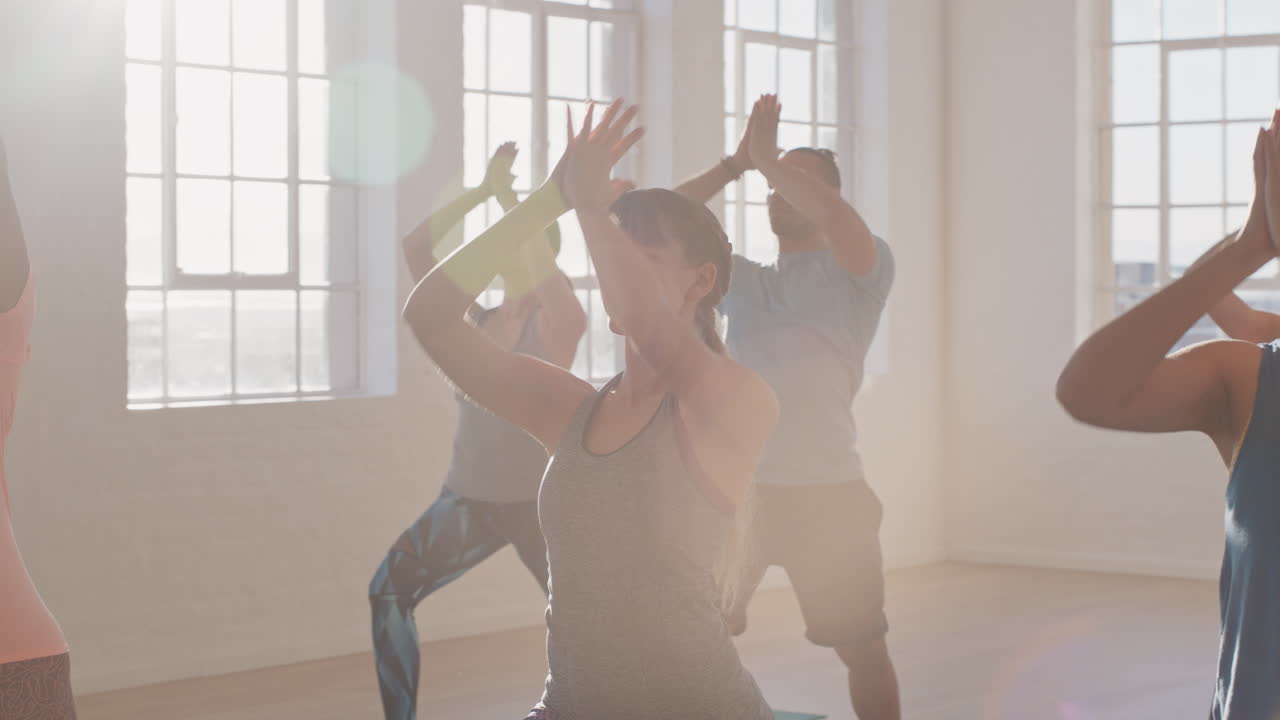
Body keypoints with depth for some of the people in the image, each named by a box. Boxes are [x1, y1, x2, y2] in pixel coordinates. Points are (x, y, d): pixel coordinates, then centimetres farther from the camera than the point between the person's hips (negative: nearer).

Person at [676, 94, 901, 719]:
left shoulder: (861, 270, 1)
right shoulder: (739, 277, 14)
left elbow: (832, 215, -21)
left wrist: (768, 158, -7)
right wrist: (736, 163, 2)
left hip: (828, 495, -4)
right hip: (737, 489, 4)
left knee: (863, 649, 6)